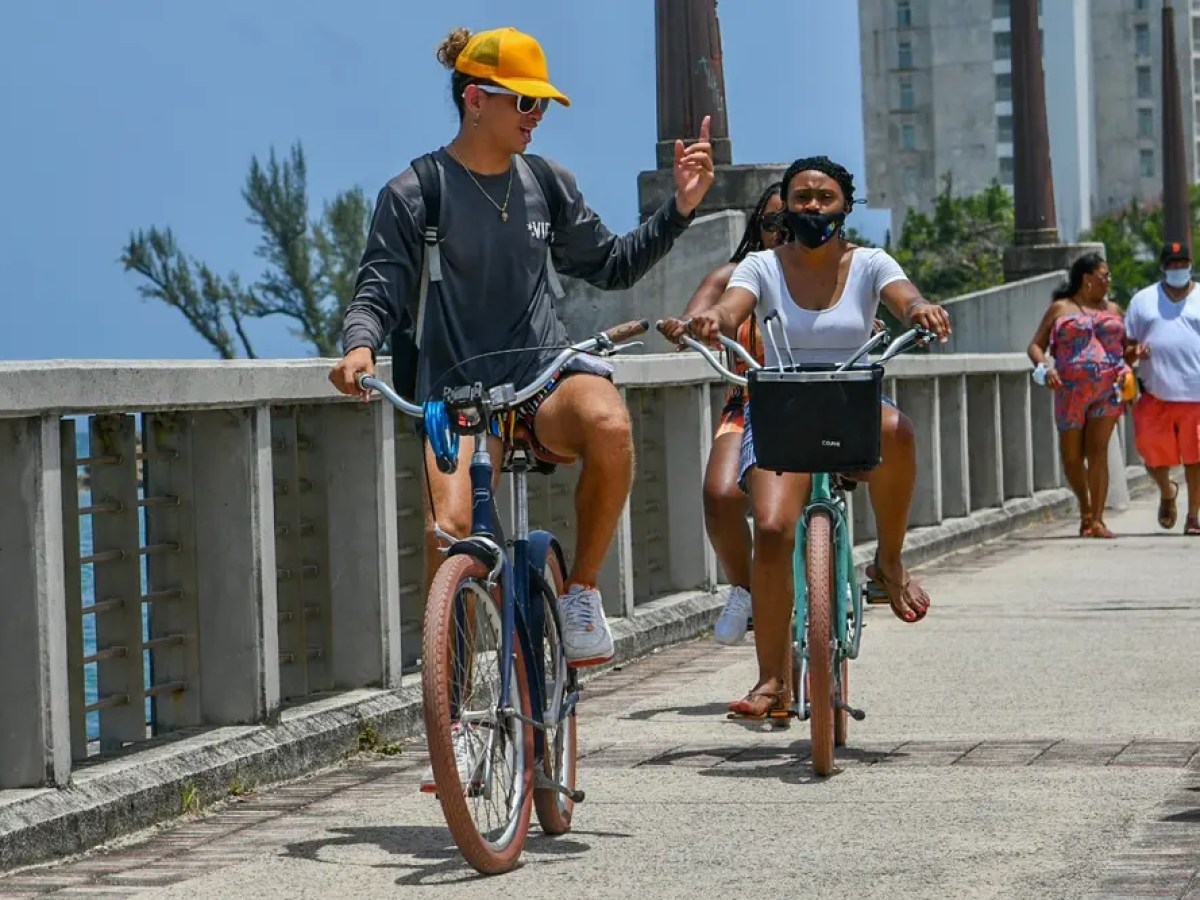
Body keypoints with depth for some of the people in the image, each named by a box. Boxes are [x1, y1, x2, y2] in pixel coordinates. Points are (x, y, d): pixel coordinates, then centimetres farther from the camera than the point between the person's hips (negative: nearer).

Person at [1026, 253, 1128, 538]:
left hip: (1108, 389, 1)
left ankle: (1097, 519, -13)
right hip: (1071, 392, -1)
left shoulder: (1113, 310, 17)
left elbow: (1127, 347, 21)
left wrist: (1126, 368, 0)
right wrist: (1045, 367, -13)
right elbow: (1035, 345, 7)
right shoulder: (1060, 308, 8)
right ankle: (1086, 508, 27)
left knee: (1097, 451, -12)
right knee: (1072, 457, 4)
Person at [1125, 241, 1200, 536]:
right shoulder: (1143, 300, 13)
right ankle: (1167, 492, 33)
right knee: (1153, 456, 2)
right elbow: (1127, 344, 15)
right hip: (1155, 395, 1)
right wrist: (1135, 352, -7)